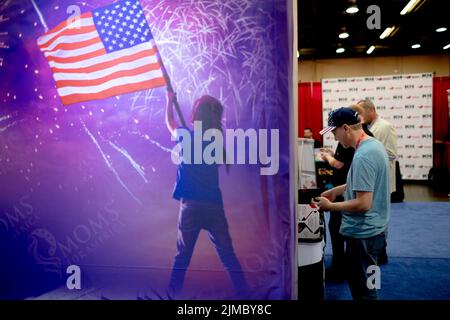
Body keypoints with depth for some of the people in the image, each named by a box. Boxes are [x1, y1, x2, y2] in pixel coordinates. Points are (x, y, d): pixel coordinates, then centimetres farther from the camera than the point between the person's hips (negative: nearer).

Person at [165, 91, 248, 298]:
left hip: (190, 204, -2)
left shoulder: (187, 136, -2)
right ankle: (242, 292, 9)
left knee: (183, 254, 10)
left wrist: (170, 101, 33)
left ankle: (174, 290, 19)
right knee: (228, 254, 7)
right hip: (214, 204, 2)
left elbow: (170, 123, 18)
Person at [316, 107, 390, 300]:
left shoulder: (362, 156, -27)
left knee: (363, 290, 7)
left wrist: (330, 206, -18)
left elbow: (363, 203, -28)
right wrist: (338, 190, 11)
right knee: (358, 280, 26)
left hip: (363, 233, -10)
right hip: (373, 228, 10)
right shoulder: (374, 144, 5)